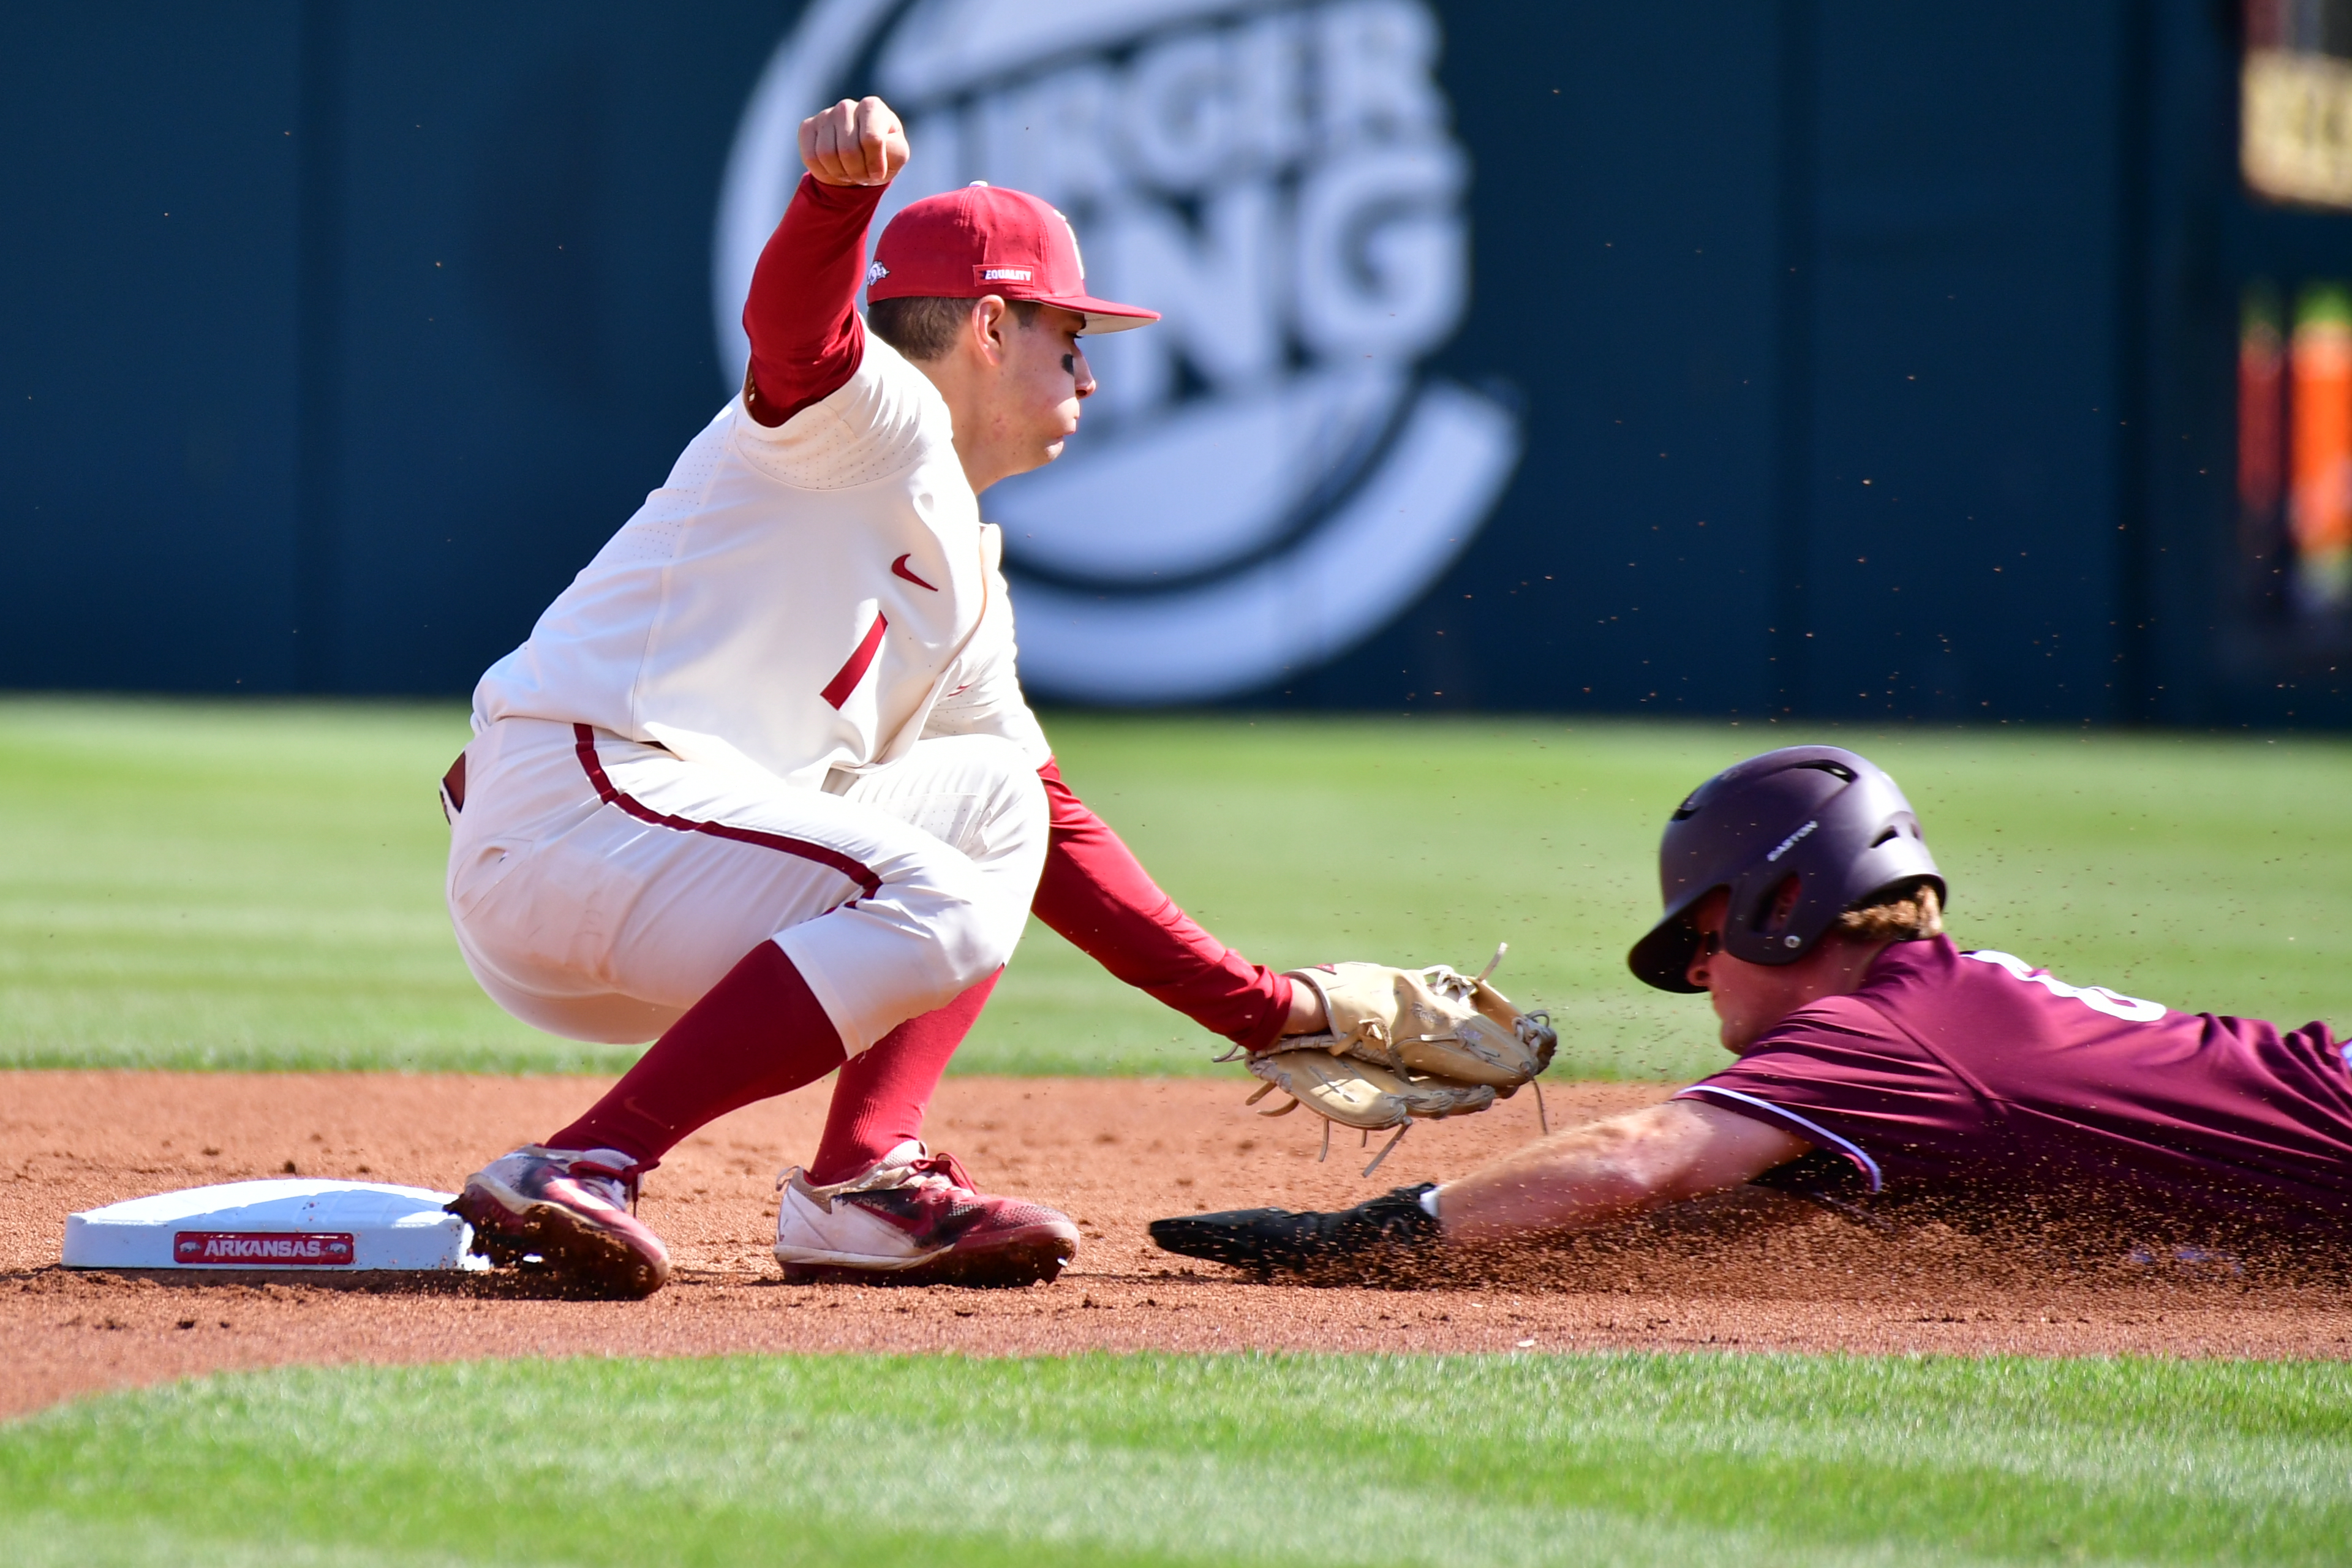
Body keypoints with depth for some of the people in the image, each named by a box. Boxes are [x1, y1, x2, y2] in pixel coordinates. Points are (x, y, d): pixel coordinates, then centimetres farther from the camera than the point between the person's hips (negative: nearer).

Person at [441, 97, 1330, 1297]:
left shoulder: (967, 582, 27)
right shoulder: (877, 415, 0)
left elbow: (1057, 840, 29)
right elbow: (795, 320, -25)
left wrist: (1268, 1011, 25)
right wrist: (842, 188, -48)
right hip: (568, 792, -10)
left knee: (999, 801, 18)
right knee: (938, 909, -25)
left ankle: (866, 1179, 0)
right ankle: (576, 1174, -28)